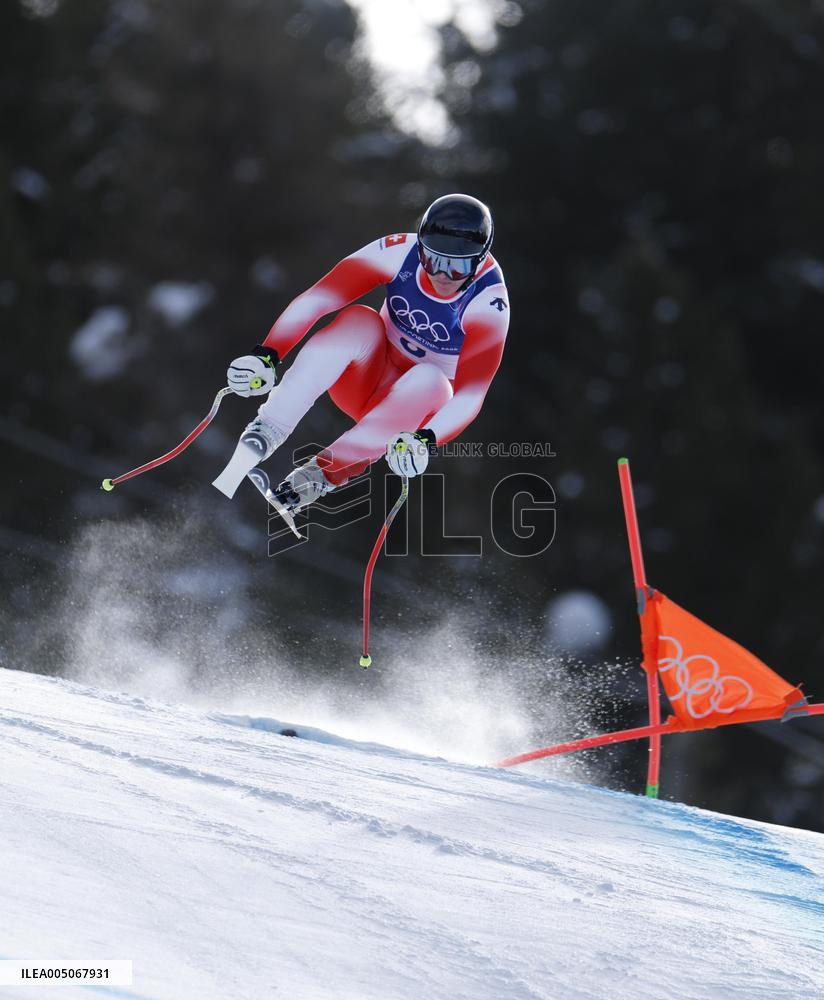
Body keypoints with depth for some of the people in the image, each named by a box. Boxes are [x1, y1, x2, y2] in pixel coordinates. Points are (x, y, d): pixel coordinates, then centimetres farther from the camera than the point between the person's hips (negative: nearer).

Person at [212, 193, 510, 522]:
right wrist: (266, 354, -37)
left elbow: (471, 394, -27)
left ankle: (319, 474, -31)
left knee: (428, 379, -36)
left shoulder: (488, 303, -23)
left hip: (424, 405, -1)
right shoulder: (399, 253, -19)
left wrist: (425, 440, -44)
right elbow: (314, 300, -24)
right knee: (361, 320, -30)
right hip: (369, 380, 1)